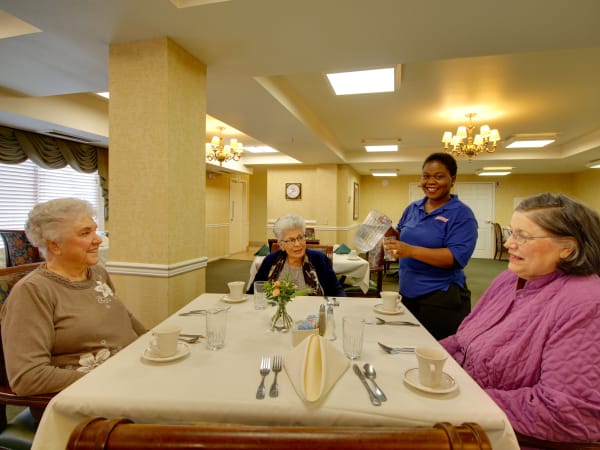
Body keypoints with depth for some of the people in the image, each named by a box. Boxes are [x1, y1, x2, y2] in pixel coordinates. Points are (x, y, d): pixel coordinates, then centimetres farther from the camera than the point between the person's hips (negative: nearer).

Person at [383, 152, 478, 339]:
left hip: (442, 298, -6)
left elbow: (457, 257, -21)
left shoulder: (461, 214, -10)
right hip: (407, 294, 6)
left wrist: (411, 251, -30)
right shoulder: (412, 208, 8)